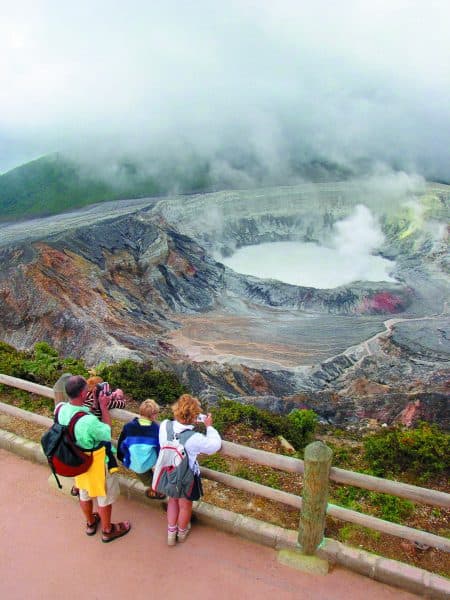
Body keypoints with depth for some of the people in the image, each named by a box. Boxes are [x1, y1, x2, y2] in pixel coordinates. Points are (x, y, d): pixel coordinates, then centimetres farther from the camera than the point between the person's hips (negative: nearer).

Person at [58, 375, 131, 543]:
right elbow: (107, 432, -22)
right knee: (105, 496, 19)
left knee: (85, 492, 30)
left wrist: (95, 404, -7)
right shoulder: (88, 421, -41)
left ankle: (90, 523, 54)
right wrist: (103, 407, -19)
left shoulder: (62, 409, -20)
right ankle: (107, 530, 42)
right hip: (96, 462, -7)